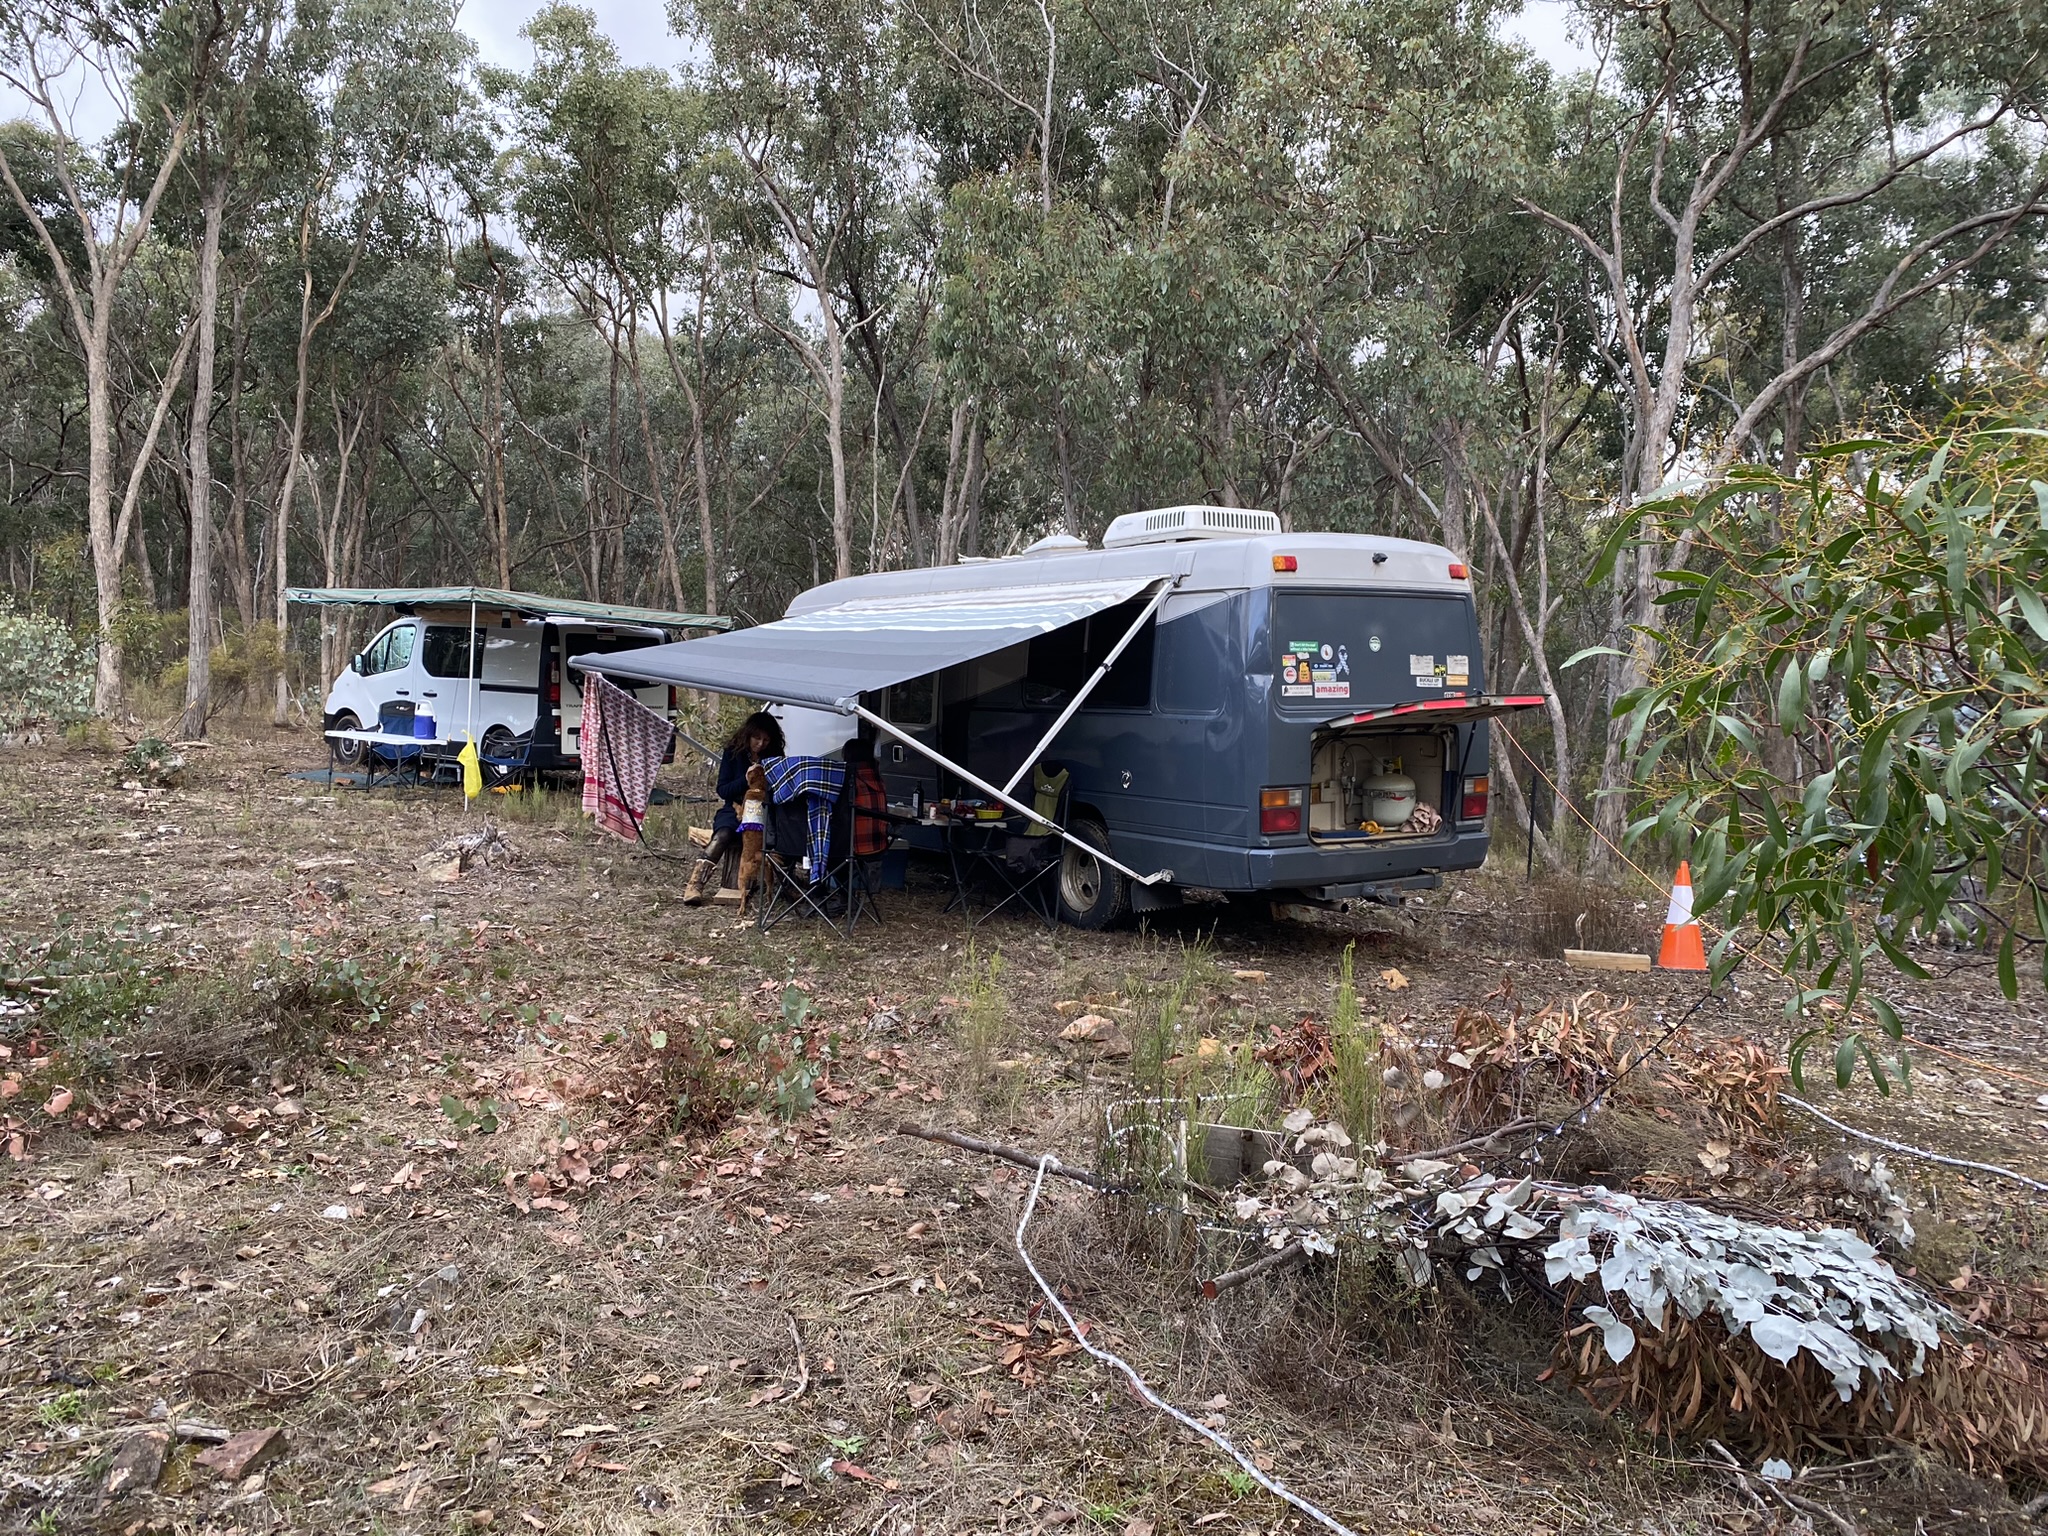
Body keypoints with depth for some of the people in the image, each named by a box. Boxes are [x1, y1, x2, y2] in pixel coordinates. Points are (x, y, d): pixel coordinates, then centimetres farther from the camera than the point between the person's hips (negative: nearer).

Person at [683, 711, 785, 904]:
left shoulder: (775, 756, 9)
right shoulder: (733, 752, 5)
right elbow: (722, 790, 1)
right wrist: (745, 779, -13)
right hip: (735, 808, -2)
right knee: (723, 833, -34)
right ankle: (695, 883, -43)